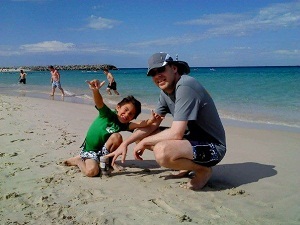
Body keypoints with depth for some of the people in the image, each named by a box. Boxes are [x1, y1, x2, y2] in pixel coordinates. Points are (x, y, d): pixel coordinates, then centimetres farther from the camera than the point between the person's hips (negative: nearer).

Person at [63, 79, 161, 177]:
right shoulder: (108, 114, -16)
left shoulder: (123, 125, -7)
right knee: (92, 171, -29)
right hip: (89, 150, -4)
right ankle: (78, 160, 3)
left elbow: (138, 124, -26)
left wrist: (149, 121, -47)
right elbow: (99, 103, -36)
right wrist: (95, 90, -58)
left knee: (117, 136, -23)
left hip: (103, 151, 4)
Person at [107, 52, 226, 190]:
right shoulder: (166, 91, 6)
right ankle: (189, 164, 13)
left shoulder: (184, 87, -24)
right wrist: (125, 144, 3)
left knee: (162, 151, -36)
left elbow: (176, 133, -28)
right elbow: (152, 125, 11)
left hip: (212, 147, -9)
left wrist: (144, 142, -13)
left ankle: (203, 169, -6)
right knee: (141, 137, 10)